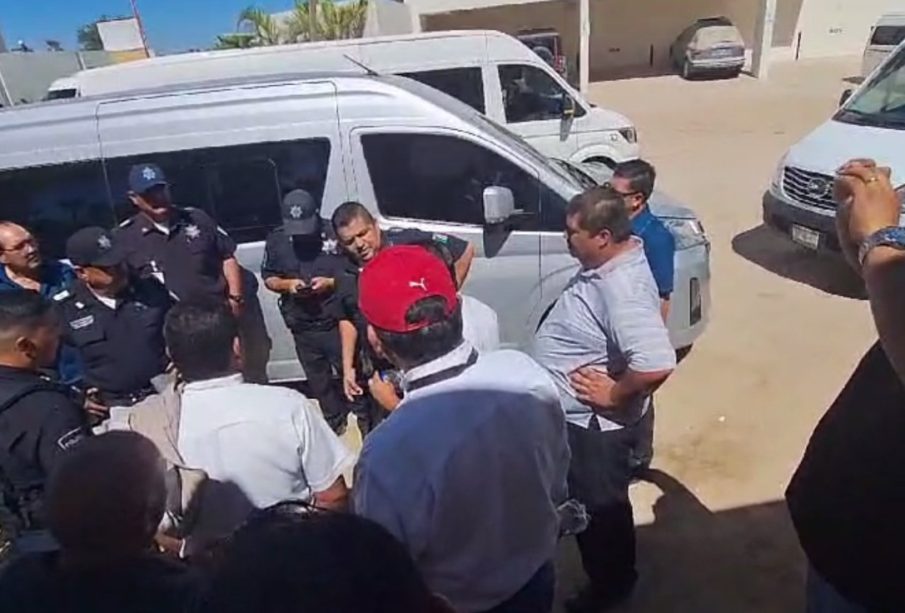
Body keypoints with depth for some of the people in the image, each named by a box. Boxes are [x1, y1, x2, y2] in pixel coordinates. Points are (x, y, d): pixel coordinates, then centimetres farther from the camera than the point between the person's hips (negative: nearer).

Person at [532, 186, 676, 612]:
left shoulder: (622, 289, -34)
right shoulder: (612, 258, -4)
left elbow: (656, 364, -43)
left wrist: (615, 394, -27)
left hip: (594, 422, -9)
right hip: (575, 413, 10)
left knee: (599, 504, 15)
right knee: (578, 495, 31)